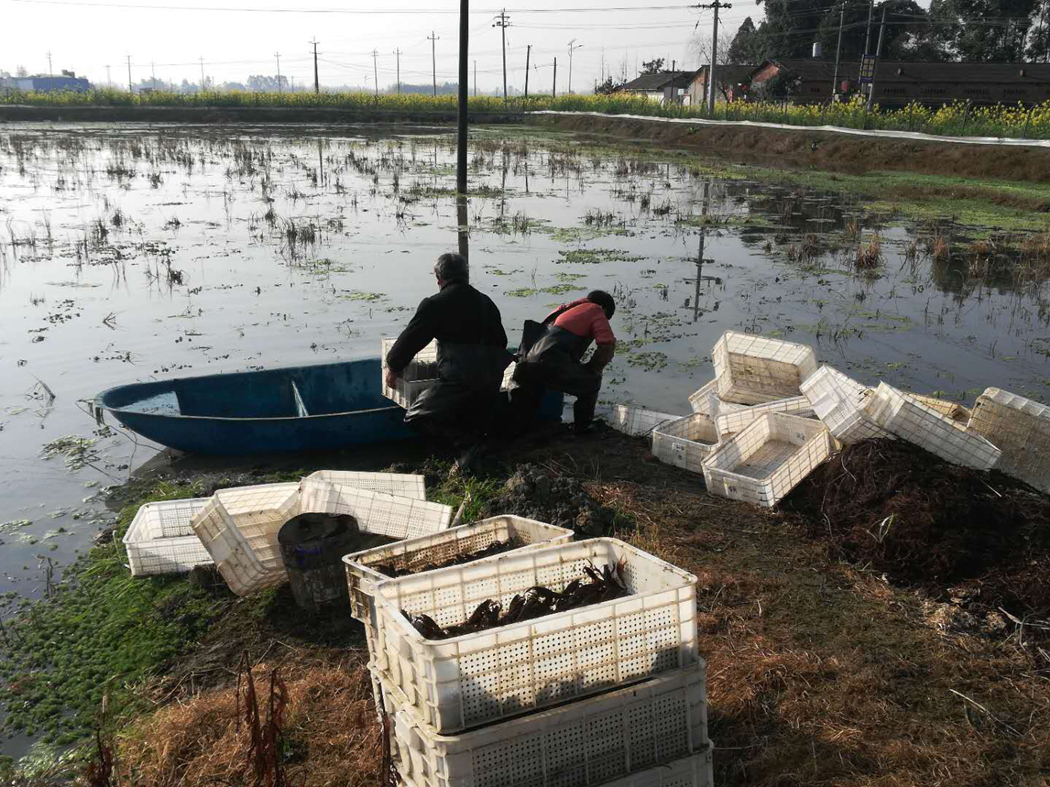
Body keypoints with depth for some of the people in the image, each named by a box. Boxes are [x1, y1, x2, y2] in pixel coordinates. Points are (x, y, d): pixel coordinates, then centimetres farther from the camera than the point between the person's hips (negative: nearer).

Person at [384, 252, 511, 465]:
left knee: (416, 417, 0)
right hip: (492, 379, 7)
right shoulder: (486, 302, 17)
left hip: (459, 379, -7)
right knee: (476, 425, 25)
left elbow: (411, 338, 3)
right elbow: (501, 341, 26)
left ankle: (467, 445, -15)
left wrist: (393, 367, 19)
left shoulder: (435, 304, -3)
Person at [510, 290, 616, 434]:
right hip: (553, 365, -6)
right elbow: (608, 346, -2)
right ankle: (582, 426, 21)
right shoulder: (596, 312, 11)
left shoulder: (566, 307, 30)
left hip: (527, 367, 6)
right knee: (591, 382, 19)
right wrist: (591, 370, 12)